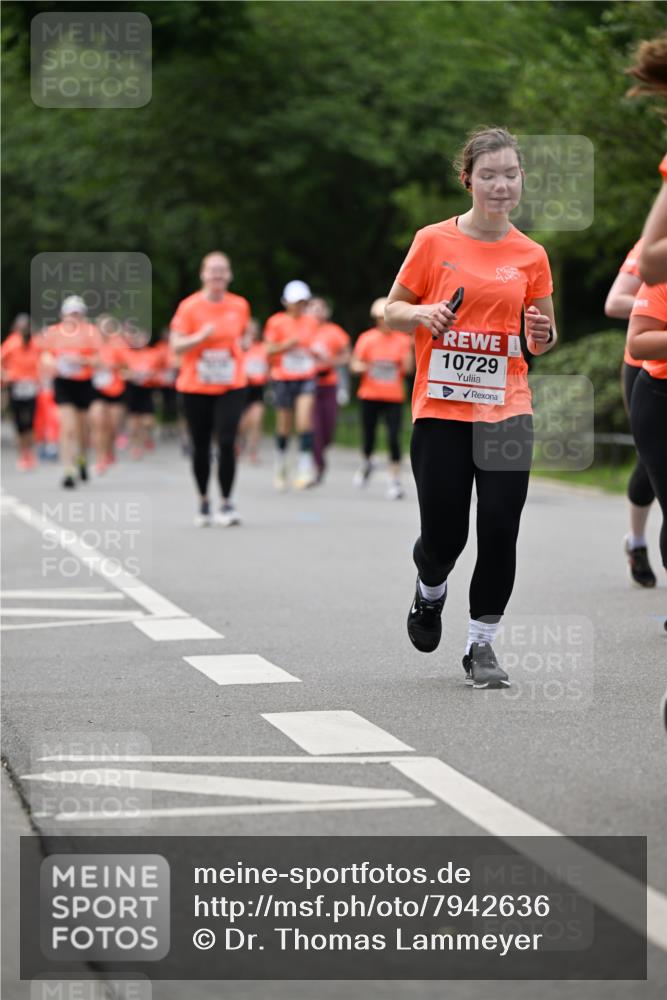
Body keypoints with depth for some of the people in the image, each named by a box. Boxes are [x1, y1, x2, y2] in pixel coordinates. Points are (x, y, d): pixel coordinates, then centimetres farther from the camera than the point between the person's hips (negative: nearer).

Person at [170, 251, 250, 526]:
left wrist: (237, 346, 1)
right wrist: (201, 336, -25)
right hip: (195, 387, -1)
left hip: (230, 387, 1)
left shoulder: (240, 305, 3)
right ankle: (203, 502, 25)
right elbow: (176, 346, -10)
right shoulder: (190, 306, -7)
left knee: (227, 442, -14)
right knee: (200, 447, 7)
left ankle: (226, 504, -6)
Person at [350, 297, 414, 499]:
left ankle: (395, 481, -6)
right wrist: (361, 367, -19)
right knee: (368, 437, 5)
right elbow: (354, 365, 3)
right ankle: (366, 463, 39)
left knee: (394, 437, -12)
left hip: (394, 397, 0)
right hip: (369, 395, 0)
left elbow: (408, 369, -4)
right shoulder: (367, 339, 0)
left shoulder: (403, 340, 1)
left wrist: (410, 348, -16)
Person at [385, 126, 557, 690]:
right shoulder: (434, 241, 0)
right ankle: (430, 591, 35)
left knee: (500, 528, -7)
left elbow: (542, 339, 15)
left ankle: (482, 644, 8)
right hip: (441, 408, -1)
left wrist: (543, 334, -8)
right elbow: (393, 311, 7)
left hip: (506, 409, 1)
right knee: (444, 535, -1)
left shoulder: (531, 256, 6)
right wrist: (421, 314, -14)